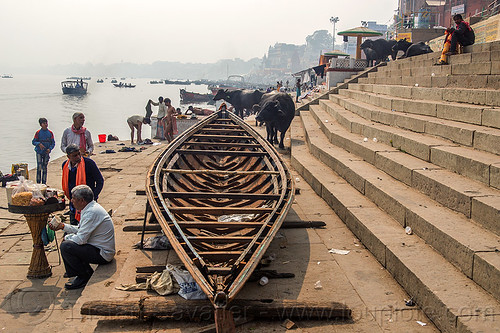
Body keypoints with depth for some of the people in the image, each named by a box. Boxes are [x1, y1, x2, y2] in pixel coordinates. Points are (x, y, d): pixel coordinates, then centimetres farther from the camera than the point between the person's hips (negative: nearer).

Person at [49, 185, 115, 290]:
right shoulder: (91, 207, 9)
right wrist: (63, 226, 10)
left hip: (103, 254, -11)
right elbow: (80, 230, 19)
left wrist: (67, 237, -5)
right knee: (67, 240, 19)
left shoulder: (91, 212, -23)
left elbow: (81, 239, -24)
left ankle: (86, 276, -4)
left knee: (65, 246, -19)